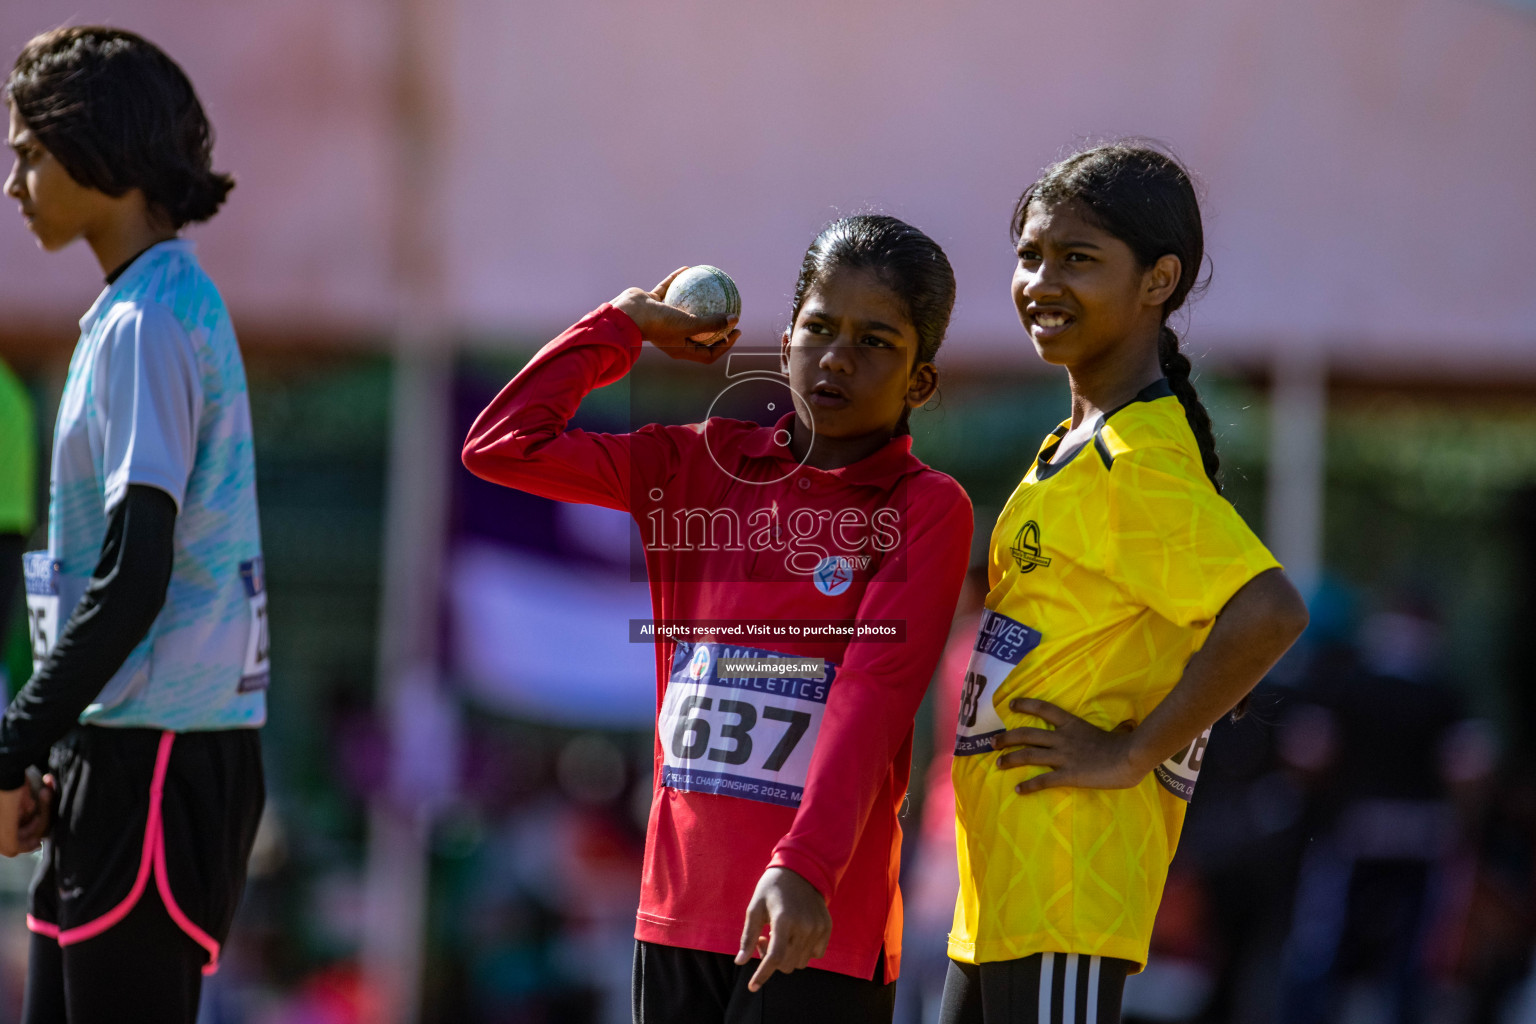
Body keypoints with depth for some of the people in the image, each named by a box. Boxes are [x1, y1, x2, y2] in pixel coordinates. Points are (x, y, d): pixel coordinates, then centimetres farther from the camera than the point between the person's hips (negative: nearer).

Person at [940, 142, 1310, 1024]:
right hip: (1002, 882, 10)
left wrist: (1132, 752, -19)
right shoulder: (1073, 447, 18)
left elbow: (1269, 614, -26)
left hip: (1067, 886, -10)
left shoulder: (1136, 460, -13)